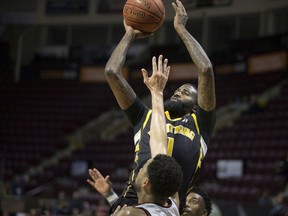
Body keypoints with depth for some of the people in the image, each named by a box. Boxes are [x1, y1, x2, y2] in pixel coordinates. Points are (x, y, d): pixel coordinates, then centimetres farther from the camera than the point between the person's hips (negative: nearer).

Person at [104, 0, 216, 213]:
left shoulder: (199, 124, 19)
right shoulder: (146, 117, 26)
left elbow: (206, 70, 10)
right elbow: (111, 71, 23)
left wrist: (181, 29, 17)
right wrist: (130, 35, 30)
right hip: (132, 202, 2)